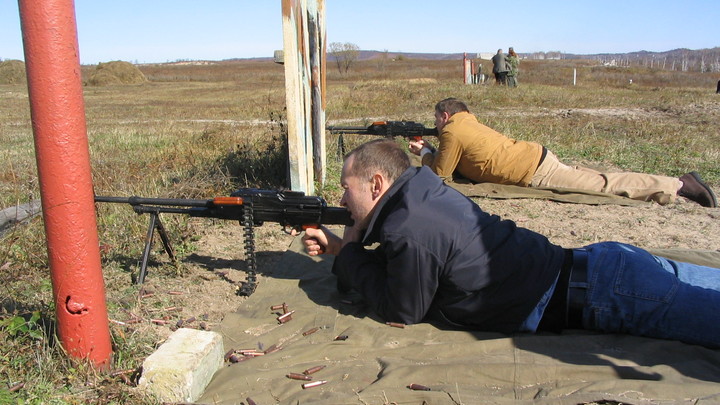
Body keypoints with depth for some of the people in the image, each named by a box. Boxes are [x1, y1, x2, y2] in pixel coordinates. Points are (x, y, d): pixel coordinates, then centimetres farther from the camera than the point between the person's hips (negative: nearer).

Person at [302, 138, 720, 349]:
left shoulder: (409, 230, -22)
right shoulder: (422, 195, 6)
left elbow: (402, 310, -8)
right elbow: (399, 270, 21)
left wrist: (351, 252, 1)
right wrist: (340, 249, 12)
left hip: (602, 293, -8)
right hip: (594, 265, 8)